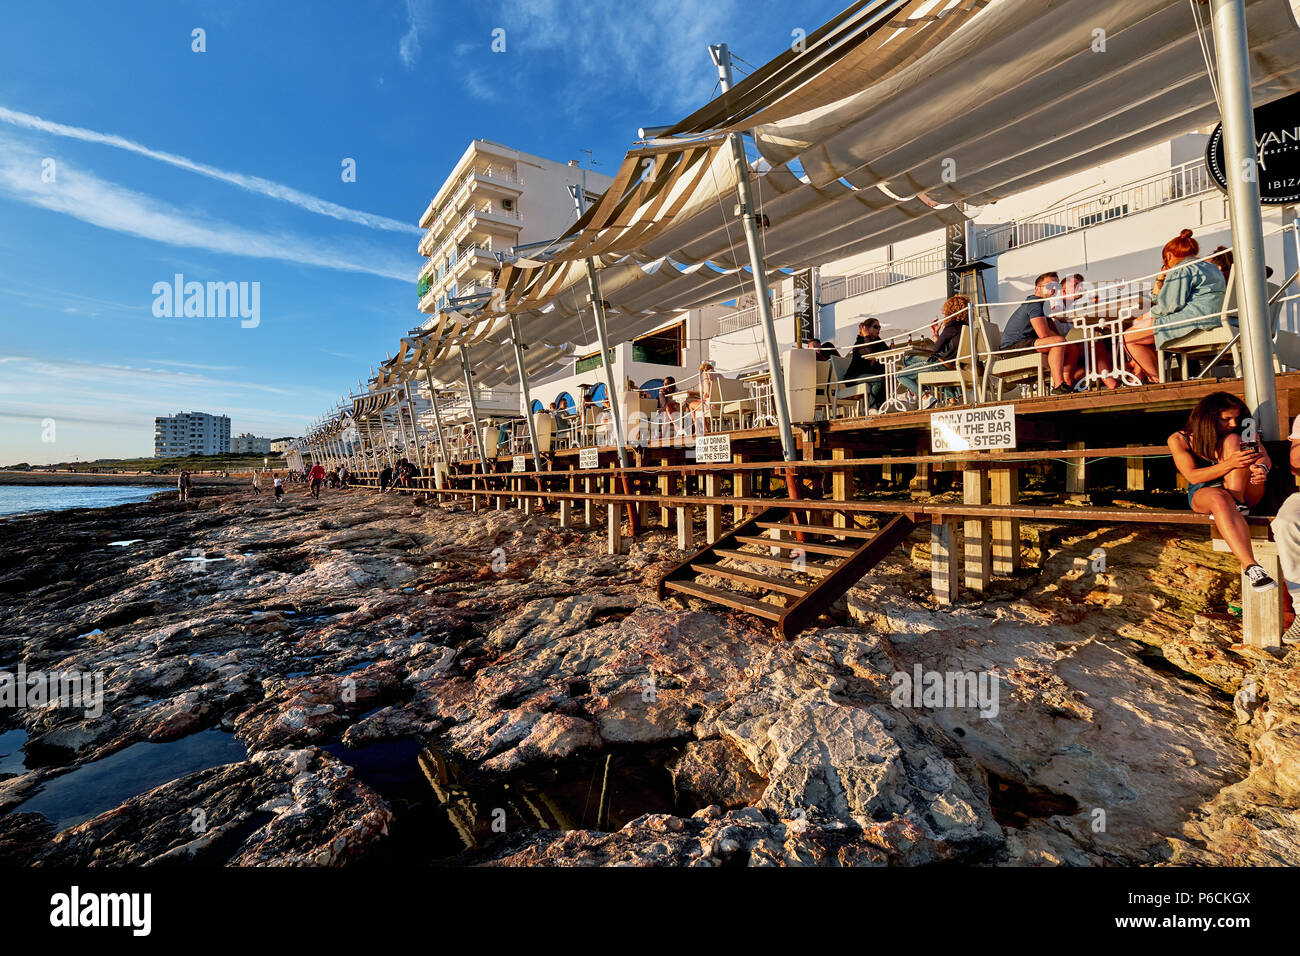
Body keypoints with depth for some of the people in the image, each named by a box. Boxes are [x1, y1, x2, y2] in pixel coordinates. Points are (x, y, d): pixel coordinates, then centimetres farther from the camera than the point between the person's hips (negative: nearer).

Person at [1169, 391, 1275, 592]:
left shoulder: (1242, 431, 8)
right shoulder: (1179, 439, -3)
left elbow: (1265, 457, -4)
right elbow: (1193, 476, -12)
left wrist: (1262, 468, -30)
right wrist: (1230, 464, -29)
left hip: (1246, 491, 3)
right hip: (1203, 493, -3)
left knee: (1232, 440, -18)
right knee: (1219, 499, -42)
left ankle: (1238, 503, -26)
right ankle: (1249, 565, -52)